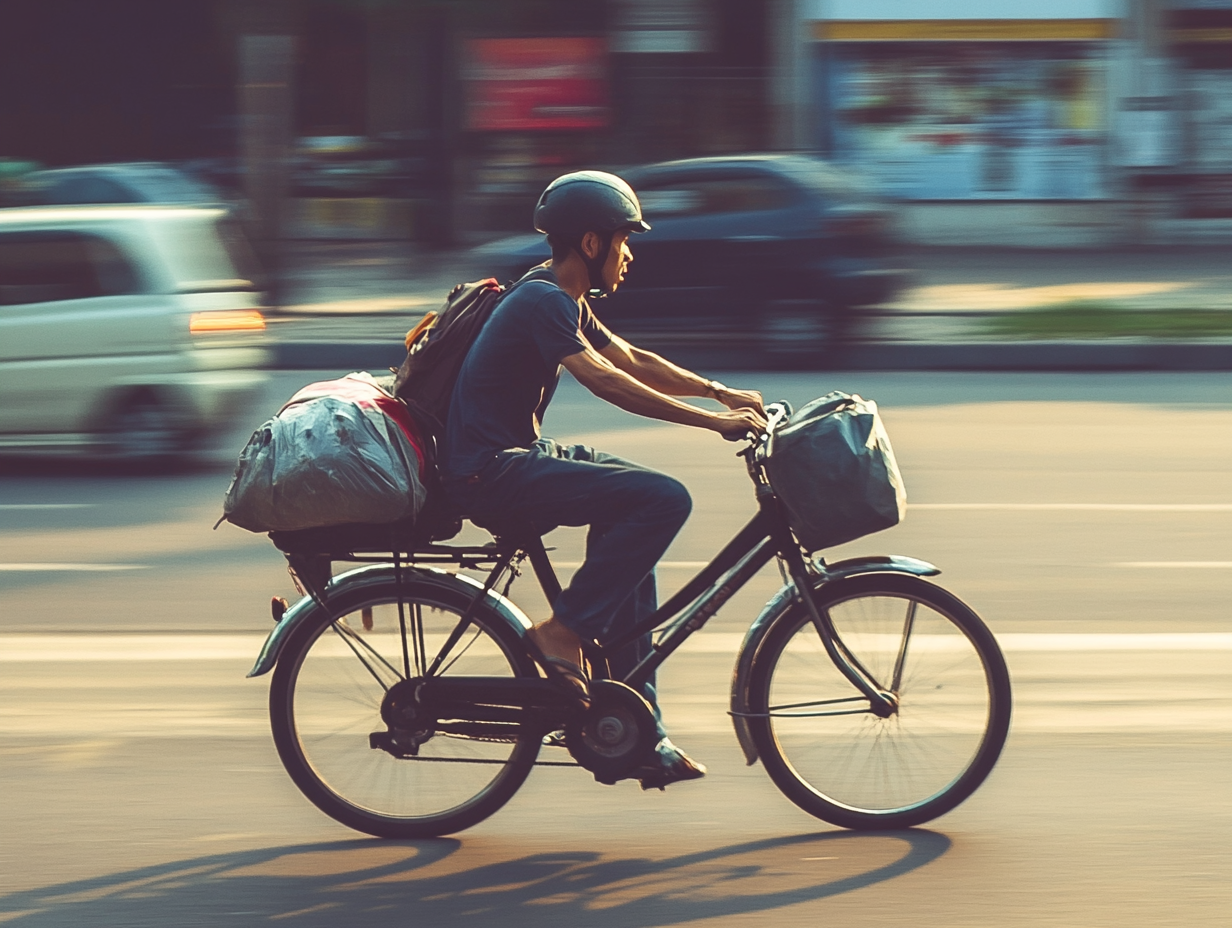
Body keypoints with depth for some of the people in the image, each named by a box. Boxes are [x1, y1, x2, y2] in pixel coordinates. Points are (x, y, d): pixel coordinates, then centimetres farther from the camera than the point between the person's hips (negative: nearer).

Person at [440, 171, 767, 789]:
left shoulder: (562, 300, 16)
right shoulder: (542, 302, -16)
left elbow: (630, 360, 21)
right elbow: (604, 380, -26)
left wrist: (721, 392, 10)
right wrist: (712, 420, -27)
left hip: (513, 457, 11)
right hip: (491, 474, -11)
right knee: (664, 500, -20)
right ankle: (562, 634, -12)